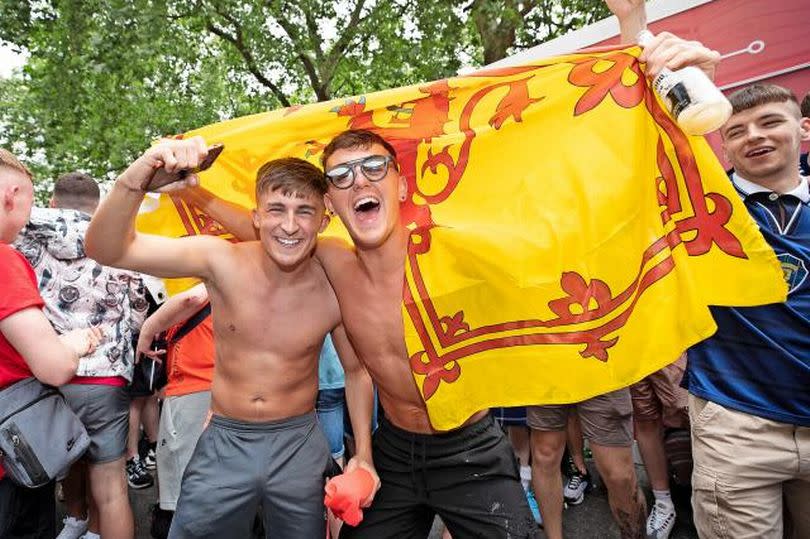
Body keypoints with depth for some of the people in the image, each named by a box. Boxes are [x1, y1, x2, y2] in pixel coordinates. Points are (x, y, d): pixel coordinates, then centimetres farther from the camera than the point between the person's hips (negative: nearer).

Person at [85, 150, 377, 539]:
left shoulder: (335, 290, -13)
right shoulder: (222, 260, -15)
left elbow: (357, 371, 3)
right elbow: (108, 251, -23)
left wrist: (363, 452, -1)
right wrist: (135, 179, -41)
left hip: (299, 444, 1)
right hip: (224, 442, 0)